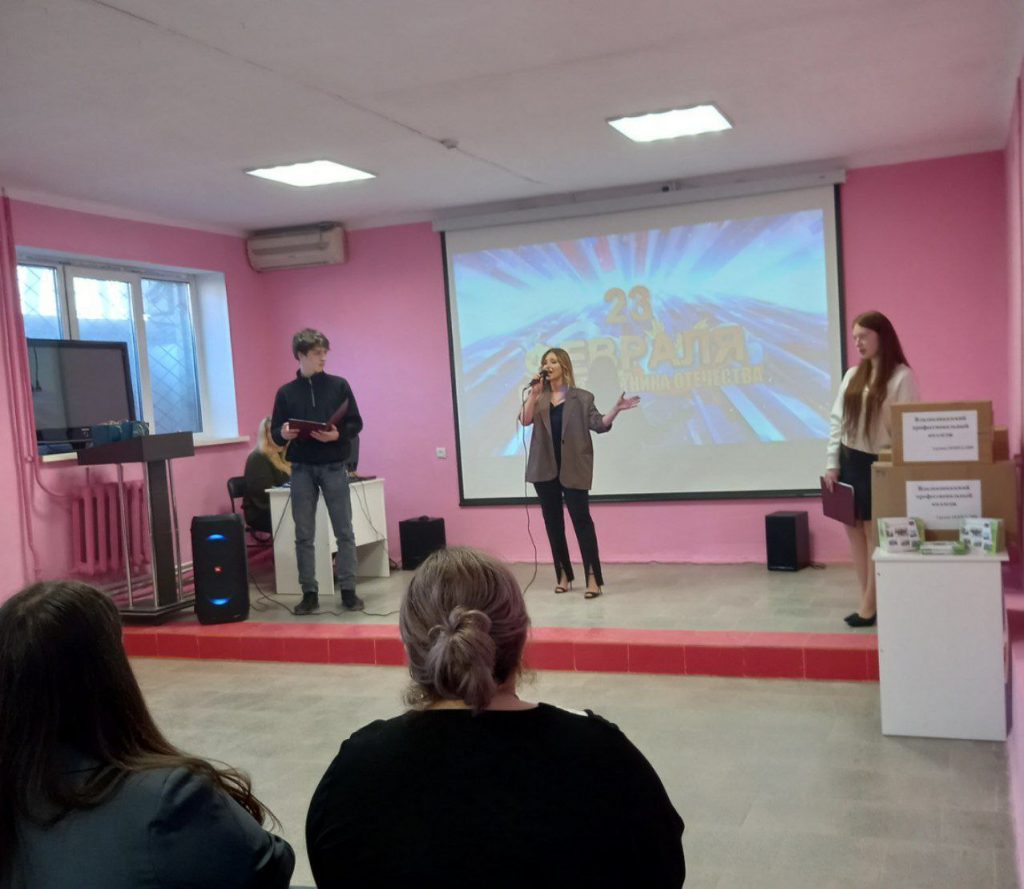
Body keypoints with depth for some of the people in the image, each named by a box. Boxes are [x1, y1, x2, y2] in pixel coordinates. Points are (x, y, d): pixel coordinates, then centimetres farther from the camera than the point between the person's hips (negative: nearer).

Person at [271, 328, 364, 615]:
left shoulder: (339, 385, 3)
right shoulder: (286, 392, 6)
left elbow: (356, 424, 2)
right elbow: (275, 432, 7)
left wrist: (337, 435, -17)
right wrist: (283, 434, -16)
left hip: (333, 467, -1)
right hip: (301, 470, 1)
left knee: (344, 531, 1)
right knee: (303, 535, 3)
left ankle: (348, 590, 9)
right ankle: (309, 593, 11)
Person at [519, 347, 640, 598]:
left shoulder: (581, 398, 3)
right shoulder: (539, 398, 10)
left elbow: (599, 424, -5)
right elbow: (525, 420, -6)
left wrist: (616, 409, -21)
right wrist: (533, 393, -16)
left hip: (573, 469, -3)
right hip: (545, 469, 4)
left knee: (581, 520, -8)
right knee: (553, 522, 8)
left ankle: (593, 578, -8)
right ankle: (563, 574, 20)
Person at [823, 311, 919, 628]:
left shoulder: (902, 376, -9)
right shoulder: (852, 375, 9)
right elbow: (837, 420, 9)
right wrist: (832, 463, 4)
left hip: (877, 463, -6)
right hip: (849, 460, 6)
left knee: (874, 533, 2)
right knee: (854, 530, 9)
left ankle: (870, 605, 11)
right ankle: (869, 600, 18)